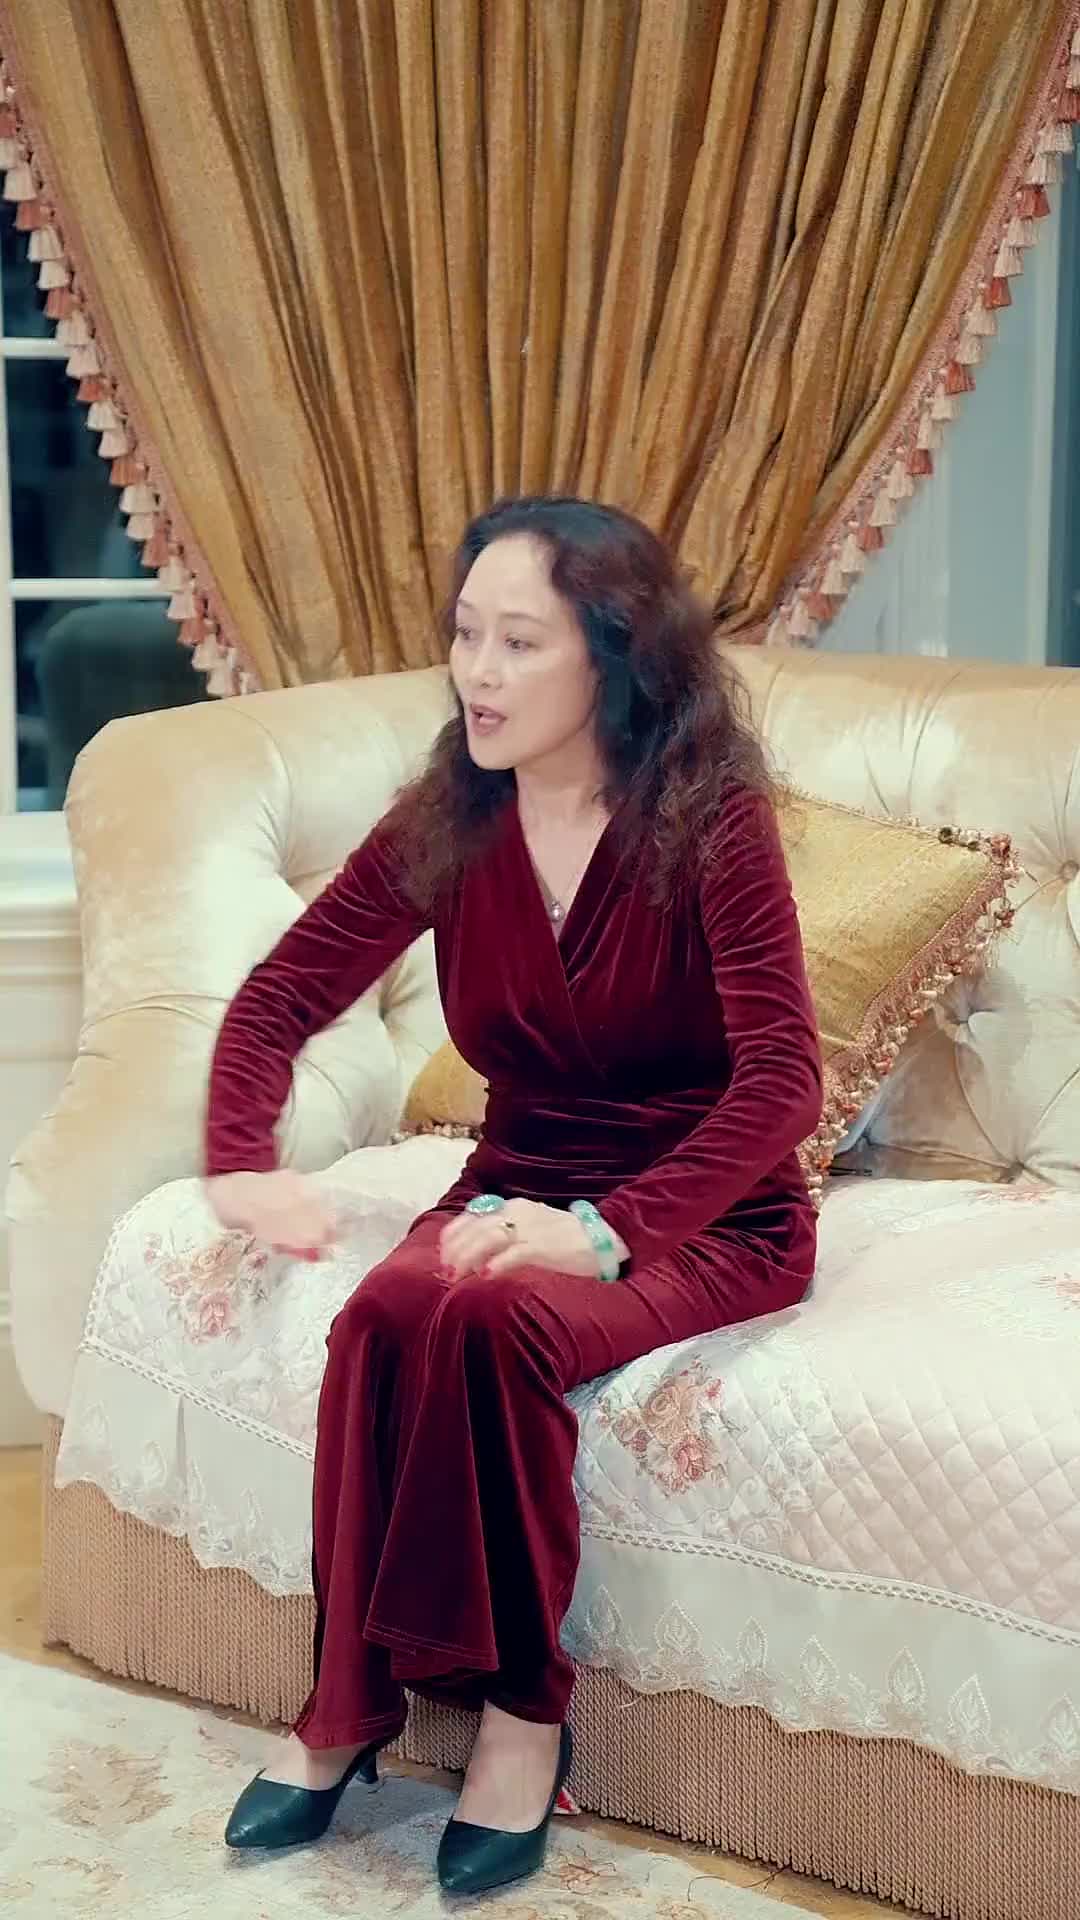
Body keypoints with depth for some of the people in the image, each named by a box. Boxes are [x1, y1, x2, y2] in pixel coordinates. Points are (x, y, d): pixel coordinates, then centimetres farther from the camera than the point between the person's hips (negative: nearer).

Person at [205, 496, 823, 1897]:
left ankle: (521, 1709, -17)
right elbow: (282, 996, 7)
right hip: (520, 1191, 4)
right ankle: (348, 1700, -15)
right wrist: (244, 1164, -11)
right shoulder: (452, 822, 0)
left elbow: (783, 1076, -20)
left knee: (494, 1321, -34)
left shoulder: (712, 821, -13)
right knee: (385, 1315, -29)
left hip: (706, 1219, -4)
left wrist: (609, 1229, -31)